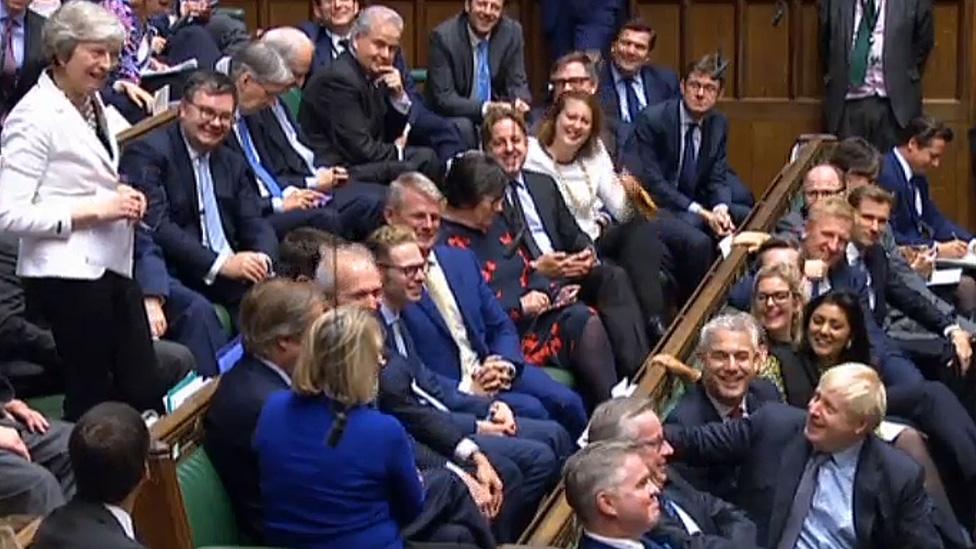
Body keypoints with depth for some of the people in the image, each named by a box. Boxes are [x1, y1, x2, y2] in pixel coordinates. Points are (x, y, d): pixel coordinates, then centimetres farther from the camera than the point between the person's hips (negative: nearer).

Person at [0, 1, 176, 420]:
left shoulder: (93, 104, 11)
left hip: (111, 265, 8)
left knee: (148, 390, 10)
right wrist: (94, 210, -19)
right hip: (68, 274, -8)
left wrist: (121, 197, 5)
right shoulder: (35, 116, -14)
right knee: (92, 397, 2)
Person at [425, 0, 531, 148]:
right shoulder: (443, 36, -14)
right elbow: (443, 98, -18)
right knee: (462, 127, -33)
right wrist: (484, 109, -32)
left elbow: (517, 84, 0)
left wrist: (520, 103, -24)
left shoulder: (512, 32, -4)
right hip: (456, 116, -3)